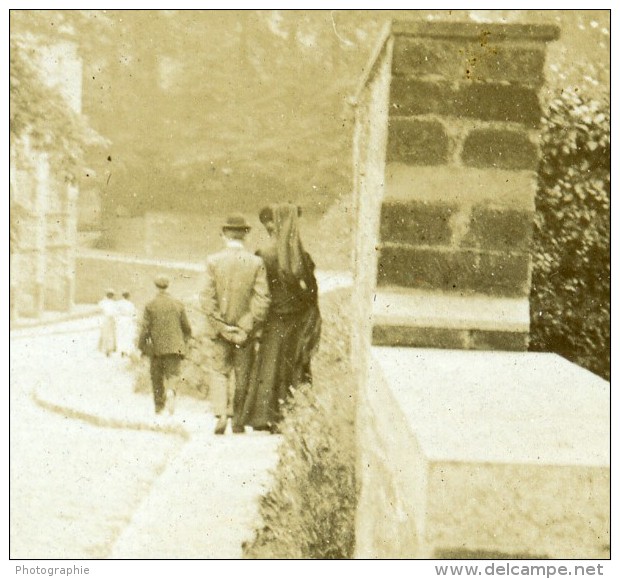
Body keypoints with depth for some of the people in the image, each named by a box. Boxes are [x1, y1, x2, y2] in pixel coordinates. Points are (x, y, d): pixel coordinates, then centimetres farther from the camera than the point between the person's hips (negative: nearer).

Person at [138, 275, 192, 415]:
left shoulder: (150, 305, -3)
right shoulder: (178, 304, 2)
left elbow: (145, 329, -6)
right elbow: (186, 327, 8)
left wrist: (141, 347, 3)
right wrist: (185, 341, 26)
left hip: (156, 347, 0)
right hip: (174, 346, 0)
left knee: (157, 377, 13)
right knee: (171, 374, 1)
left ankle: (159, 405, 21)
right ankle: (171, 392, -29)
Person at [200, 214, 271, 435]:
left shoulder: (213, 261, -7)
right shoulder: (256, 262, -6)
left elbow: (207, 298, -10)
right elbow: (262, 299, -10)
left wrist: (222, 326, -5)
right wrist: (247, 328, -6)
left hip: (218, 329, -1)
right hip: (246, 329, 1)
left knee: (219, 371, 9)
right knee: (241, 374, 12)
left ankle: (221, 415, -7)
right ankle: (237, 419, 17)